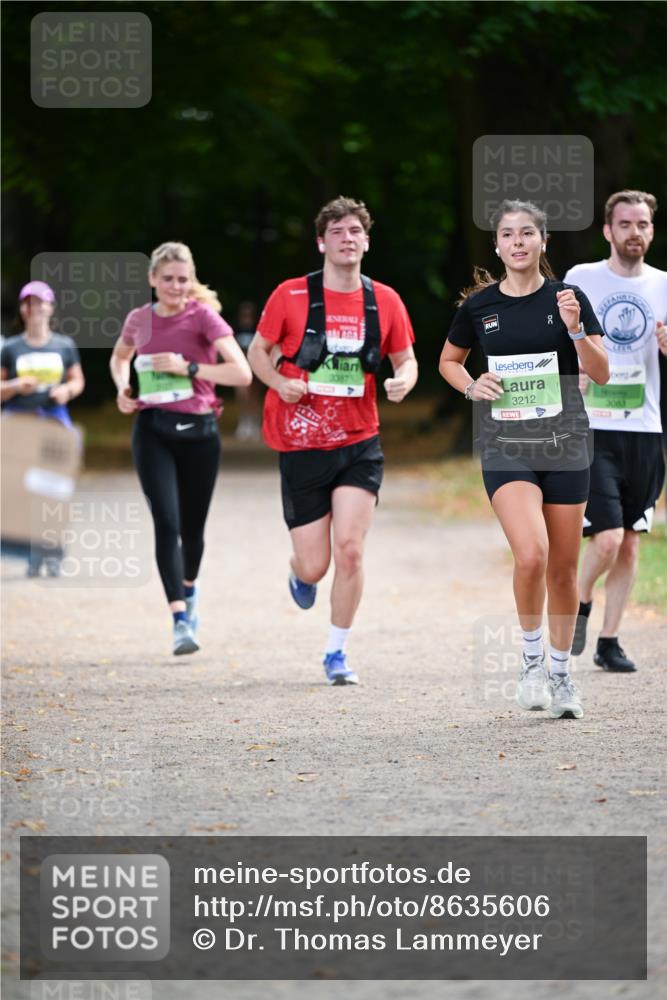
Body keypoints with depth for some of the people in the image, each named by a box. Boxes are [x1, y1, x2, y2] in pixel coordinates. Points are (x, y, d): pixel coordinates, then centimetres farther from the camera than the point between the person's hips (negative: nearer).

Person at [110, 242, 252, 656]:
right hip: (153, 430, 1)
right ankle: (181, 620, -20)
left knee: (192, 527, 11)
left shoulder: (203, 316, -8)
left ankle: (189, 587, 44)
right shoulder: (139, 320, 4)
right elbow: (120, 356, 27)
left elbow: (242, 373, -17)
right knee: (166, 522, -15)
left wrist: (187, 366, -22)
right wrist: (123, 388, 7)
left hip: (199, 431, -1)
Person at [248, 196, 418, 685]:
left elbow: (406, 359, 13)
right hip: (301, 446, -1)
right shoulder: (290, 296, -5)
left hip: (359, 444, 1)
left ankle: (337, 653, 4)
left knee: (349, 549, -13)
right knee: (314, 566, 0)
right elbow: (259, 350, 7)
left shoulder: (384, 301, 2)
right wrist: (280, 383, -12)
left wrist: (403, 381, -10)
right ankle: (299, 574, 40)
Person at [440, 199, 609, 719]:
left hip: (564, 443, 1)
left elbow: (601, 373, -4)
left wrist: (574, 328, -20)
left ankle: (561, 672, 23)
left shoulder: (567, 297, -1)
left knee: (563, 568, 6)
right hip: (506, 446, -1)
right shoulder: (479, 305, 3)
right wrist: (471, 387, -2)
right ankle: (532, 657, 1)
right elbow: (449, 360, 19)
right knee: (531, 554, -21)